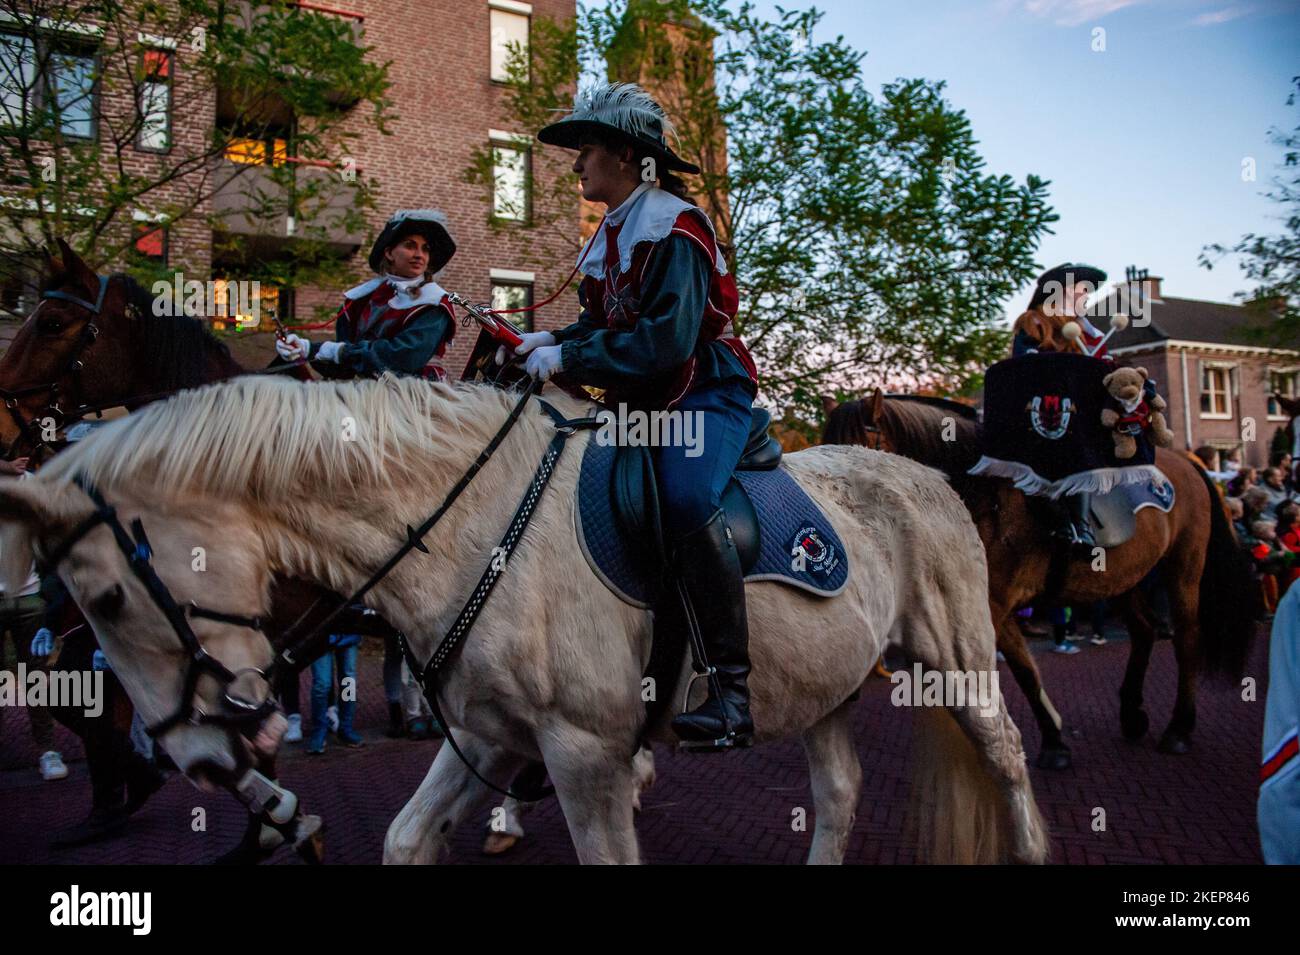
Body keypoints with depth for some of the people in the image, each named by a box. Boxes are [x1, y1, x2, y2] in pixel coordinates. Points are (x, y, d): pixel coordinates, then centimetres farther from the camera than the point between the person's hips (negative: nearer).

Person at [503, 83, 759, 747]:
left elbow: (664, 341, -25)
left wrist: (568, 357, -21)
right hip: (641, 402, 10)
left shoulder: (674, 229, -14)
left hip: (707, 392, -9)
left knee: (684, 498, -36)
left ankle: (733, 687, -29)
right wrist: (552, 340, 1)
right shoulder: (611, 234, 15)